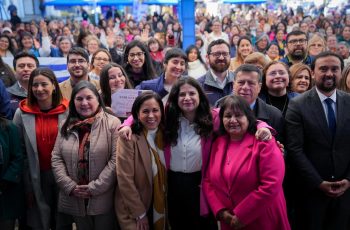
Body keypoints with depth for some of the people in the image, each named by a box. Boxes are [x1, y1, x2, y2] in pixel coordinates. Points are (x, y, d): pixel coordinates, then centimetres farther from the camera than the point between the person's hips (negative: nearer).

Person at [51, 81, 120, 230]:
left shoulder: (112, 123, -8)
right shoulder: (67, 126, 6)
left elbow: (116, 160, -14)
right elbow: (56, 158, 4)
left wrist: (94, 188, -15)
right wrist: (70, 186, -7)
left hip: (103, 199, -4)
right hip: (75, 200, 4)